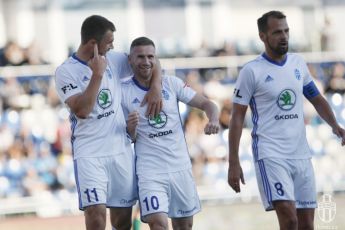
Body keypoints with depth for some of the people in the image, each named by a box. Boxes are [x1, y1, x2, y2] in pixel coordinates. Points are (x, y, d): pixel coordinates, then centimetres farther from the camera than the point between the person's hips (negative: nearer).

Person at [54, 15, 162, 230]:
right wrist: (97, 74, -19)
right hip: (89, 153, -5)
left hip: (121, 150, 5)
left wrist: (156, 88, 0)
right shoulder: (66, 71, -8)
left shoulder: (114, 60, 6)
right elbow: (82, 111, -19)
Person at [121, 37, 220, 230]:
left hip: (180, 166, 3)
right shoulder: (124, 92, -3)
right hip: (150, 170, -3)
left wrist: (214, 120, -20)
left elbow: (206, 104, 2)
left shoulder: (171, 83, 1)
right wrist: (130, 128, -22)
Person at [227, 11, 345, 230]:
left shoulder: (298, 63, 10)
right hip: (270, 154, -6)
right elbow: (237, 117, -3)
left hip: (301, 154, 6)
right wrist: (233, 162, -9)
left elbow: (316, 99, 21)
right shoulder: (252, 71, -5)